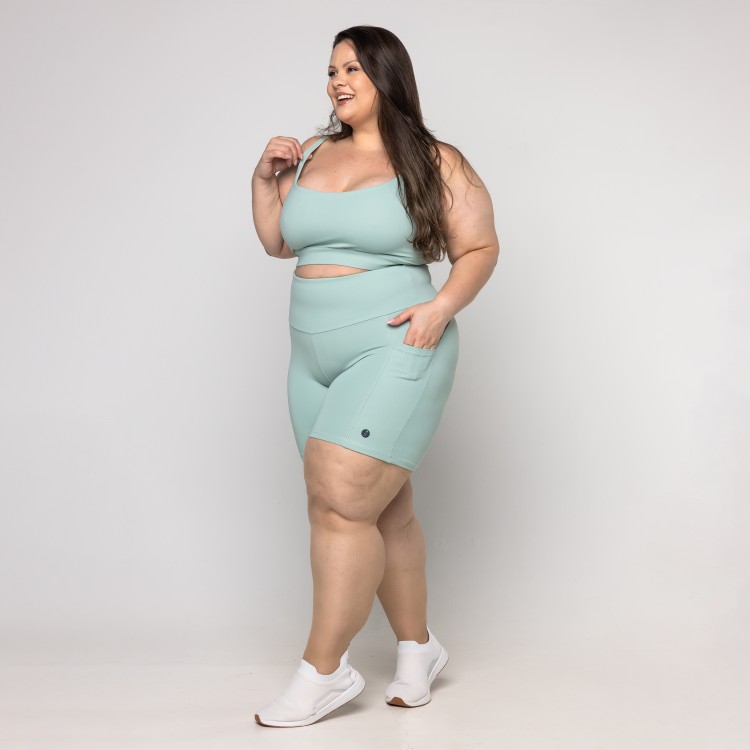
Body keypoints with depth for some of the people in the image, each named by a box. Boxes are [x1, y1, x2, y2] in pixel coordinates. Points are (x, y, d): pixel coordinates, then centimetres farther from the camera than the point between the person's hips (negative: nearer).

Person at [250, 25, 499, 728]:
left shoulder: (436, 164, -1)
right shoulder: (311, 156, 13)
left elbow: (480, 249, 0)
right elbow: (277, 242, 20)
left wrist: (443, 305, -15)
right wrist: (264, 178, 7)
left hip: (395, 353, -6)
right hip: (316, 360, 6)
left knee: (340, 503, -14)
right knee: (383, 511, 11)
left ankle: (324, 669, -1)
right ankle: (417, 647, 27)